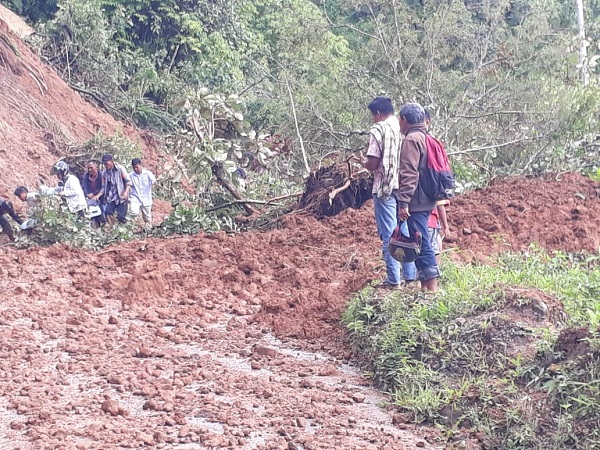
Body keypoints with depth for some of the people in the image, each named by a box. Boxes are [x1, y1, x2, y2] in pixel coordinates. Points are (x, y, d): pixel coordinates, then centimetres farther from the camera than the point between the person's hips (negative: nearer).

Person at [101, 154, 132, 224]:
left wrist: (126, 192, -21)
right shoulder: (104, 173, 8)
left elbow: (128, 181, -6)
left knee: (121, 217, -7)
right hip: (111, 198, 4)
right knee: (108, 212, -17)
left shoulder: (120, 169, -4)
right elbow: (104, 187, 13)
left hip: (121, 197, -4)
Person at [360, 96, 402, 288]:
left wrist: (363, 162, 9)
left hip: (386, 188, -6)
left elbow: (373, 164, -14)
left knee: (389, 235, -1)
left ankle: (393, 279, -1)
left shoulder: (378, 130, -9)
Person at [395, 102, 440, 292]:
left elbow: (409, 174, -20)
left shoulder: (411, 139, -11)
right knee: (422, 244, 13)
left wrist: (404, 202, -22)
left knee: (422, 245, -10)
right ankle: (425, 286, 17)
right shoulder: (424, 138, 19)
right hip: (426, 201, 10)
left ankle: (432, 288, -12)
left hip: (416, 203, -10)